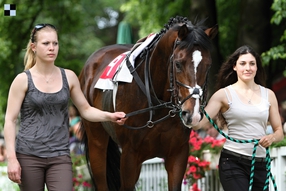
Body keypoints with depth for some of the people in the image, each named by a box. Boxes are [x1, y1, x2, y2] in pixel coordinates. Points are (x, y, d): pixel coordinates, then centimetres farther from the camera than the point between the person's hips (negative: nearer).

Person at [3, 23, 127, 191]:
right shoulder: (23, 80, -3)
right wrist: (11, 158, -11)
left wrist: (109, 116, -5)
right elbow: (10, 120, -4)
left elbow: (86, 110, 14)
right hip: (29, 155, -2)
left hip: (60, 156, 2)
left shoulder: (69, 77, 6)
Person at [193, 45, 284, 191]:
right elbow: (197, 124, -11)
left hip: (260, 164, 4)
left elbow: (279, 131, 13)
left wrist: (272, 138, -10)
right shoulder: (224, 94, -2)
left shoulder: (268, 95, 9)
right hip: (233, 162, -4)